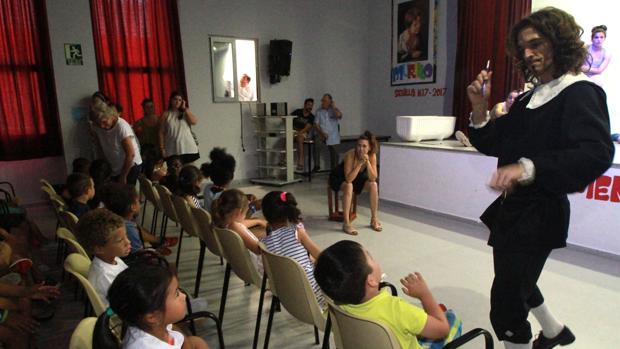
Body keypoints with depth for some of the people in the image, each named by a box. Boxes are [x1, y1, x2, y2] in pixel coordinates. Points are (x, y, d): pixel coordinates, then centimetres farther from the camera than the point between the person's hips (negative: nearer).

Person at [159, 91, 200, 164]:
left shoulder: (186, 112, 10)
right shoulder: (166, 114, 6)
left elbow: (194, 122, -9)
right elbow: (161, 132, 5)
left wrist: (185, 108, -3)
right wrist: (162, 148, -1)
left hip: (188, 148, 1)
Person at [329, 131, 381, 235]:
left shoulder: (372, 156, -20)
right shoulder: (350, 154, -33)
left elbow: (373, 179, -24)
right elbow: (348, 179, -38)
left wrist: (367, 162, -35)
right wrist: (360, 163, -42)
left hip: (356, 177, 5)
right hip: (338, 178, -4)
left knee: (373, 185, -19)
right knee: (349, 186, -36)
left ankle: (374, 220, -5)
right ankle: (346, 223, -29)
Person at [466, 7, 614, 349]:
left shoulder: (580, 93, -13)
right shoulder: (528, 99, 11)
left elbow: (598, 153, -29)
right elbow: (491, 144, 10)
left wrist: (528, 168, -42)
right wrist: (479, 107, -7)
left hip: (540, 212, -9)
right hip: (513, 206, 9)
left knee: (505, 303, -2)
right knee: (515, 279, 28)